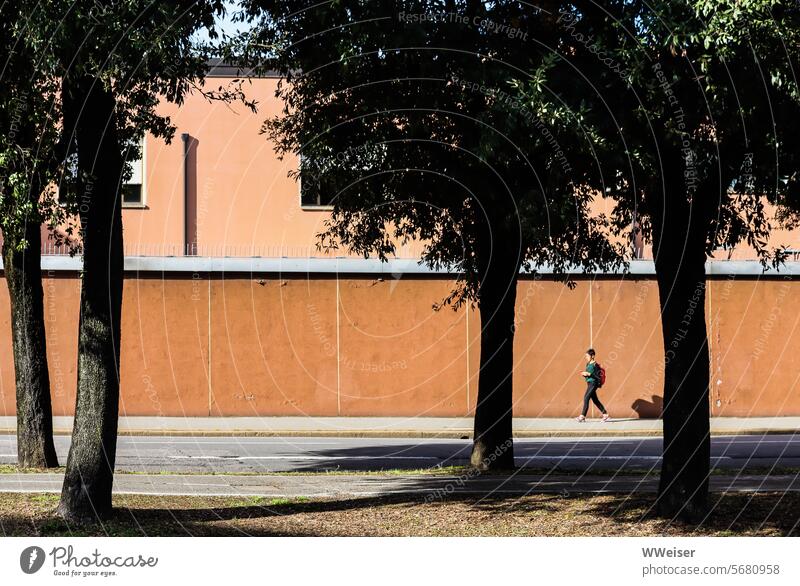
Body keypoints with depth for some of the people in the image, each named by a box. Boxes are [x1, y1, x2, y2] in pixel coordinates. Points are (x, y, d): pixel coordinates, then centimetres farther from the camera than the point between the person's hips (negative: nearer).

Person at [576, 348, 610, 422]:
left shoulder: (595, 365, -13)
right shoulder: (588, 364, 13)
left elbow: (598, 376, -17)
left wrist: (589, 374, -23)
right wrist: (584, 374, 2)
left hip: (593, 383, -10)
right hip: (589, 383, 10)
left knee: (586, 398, -14)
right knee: (595, 400, 13)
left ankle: (582, 416, -14)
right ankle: (605, 414, 20)